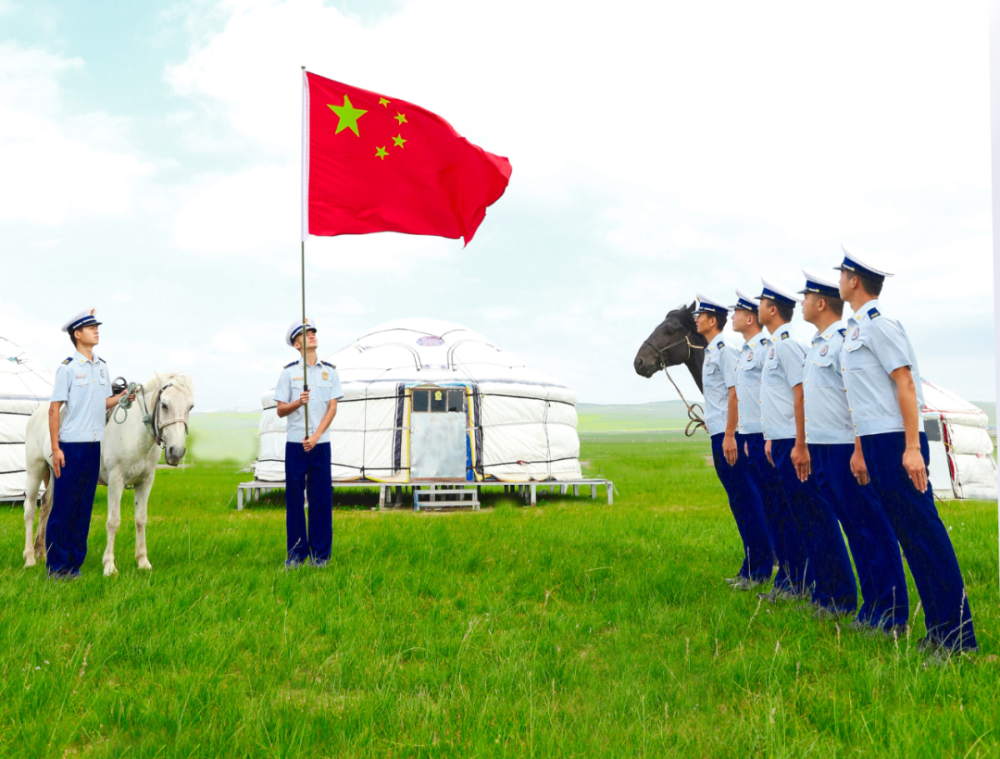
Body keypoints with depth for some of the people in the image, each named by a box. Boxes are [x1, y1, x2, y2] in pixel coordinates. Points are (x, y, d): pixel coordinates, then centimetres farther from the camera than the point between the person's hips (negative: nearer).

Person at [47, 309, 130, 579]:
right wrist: (55, 448, -13)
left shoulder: (102, 367, 12)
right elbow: (54, 409, -8)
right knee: (63, 506, -2)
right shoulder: (67, 368, -7)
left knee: (85, 506, 9)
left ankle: (75, 563, 17)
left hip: (95, 444, 6)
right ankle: (56, 564, 7)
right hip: (71, 445, -6)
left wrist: (123, 396, 0)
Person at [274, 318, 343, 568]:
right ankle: (296, 551, 10)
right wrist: (298, 402, -18)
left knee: (322, 498, 1)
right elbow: (280, 410, 3)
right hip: (295, 443, -1)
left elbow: (332, 408, 2)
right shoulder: (289, 372, 4)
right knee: (294, 498, 1)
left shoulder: (330, 371, 7)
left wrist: (315, 436, -10)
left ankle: (320, 553, 10)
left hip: (321, 443, 1)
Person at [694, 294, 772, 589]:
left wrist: (729, 435, -22)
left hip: (727, 434, -10)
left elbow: (734, 393, -18)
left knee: (742, 499, -6)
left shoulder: (725, 351, -12)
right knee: (739, 499, 12)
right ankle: (753, 567, 19)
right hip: (718, 433, 10)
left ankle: (757, 568, 0)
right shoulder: (711, 352, 17)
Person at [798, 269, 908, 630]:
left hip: (845, 450, -9)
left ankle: (892, 615, 4)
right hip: (821, 451, 9)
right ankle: (872, 606, 23)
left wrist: (859, 452, -23)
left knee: (872, 531, -3)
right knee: (853, 530, 14)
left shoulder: (844, 340, -13)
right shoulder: (816, 344, 15)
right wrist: (807, 447, 20)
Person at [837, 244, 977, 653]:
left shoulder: (880, 324, -11)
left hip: (896, 442, -9)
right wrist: (861, 449, 20)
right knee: (906, 534, 11)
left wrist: (912, 448, -21)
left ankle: (958, 635, -1)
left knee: (924, 530, -6)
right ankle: (938, 629, 17)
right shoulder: (856, 328, 16)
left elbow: (905, 382, -16)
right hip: (875, 442, 10)